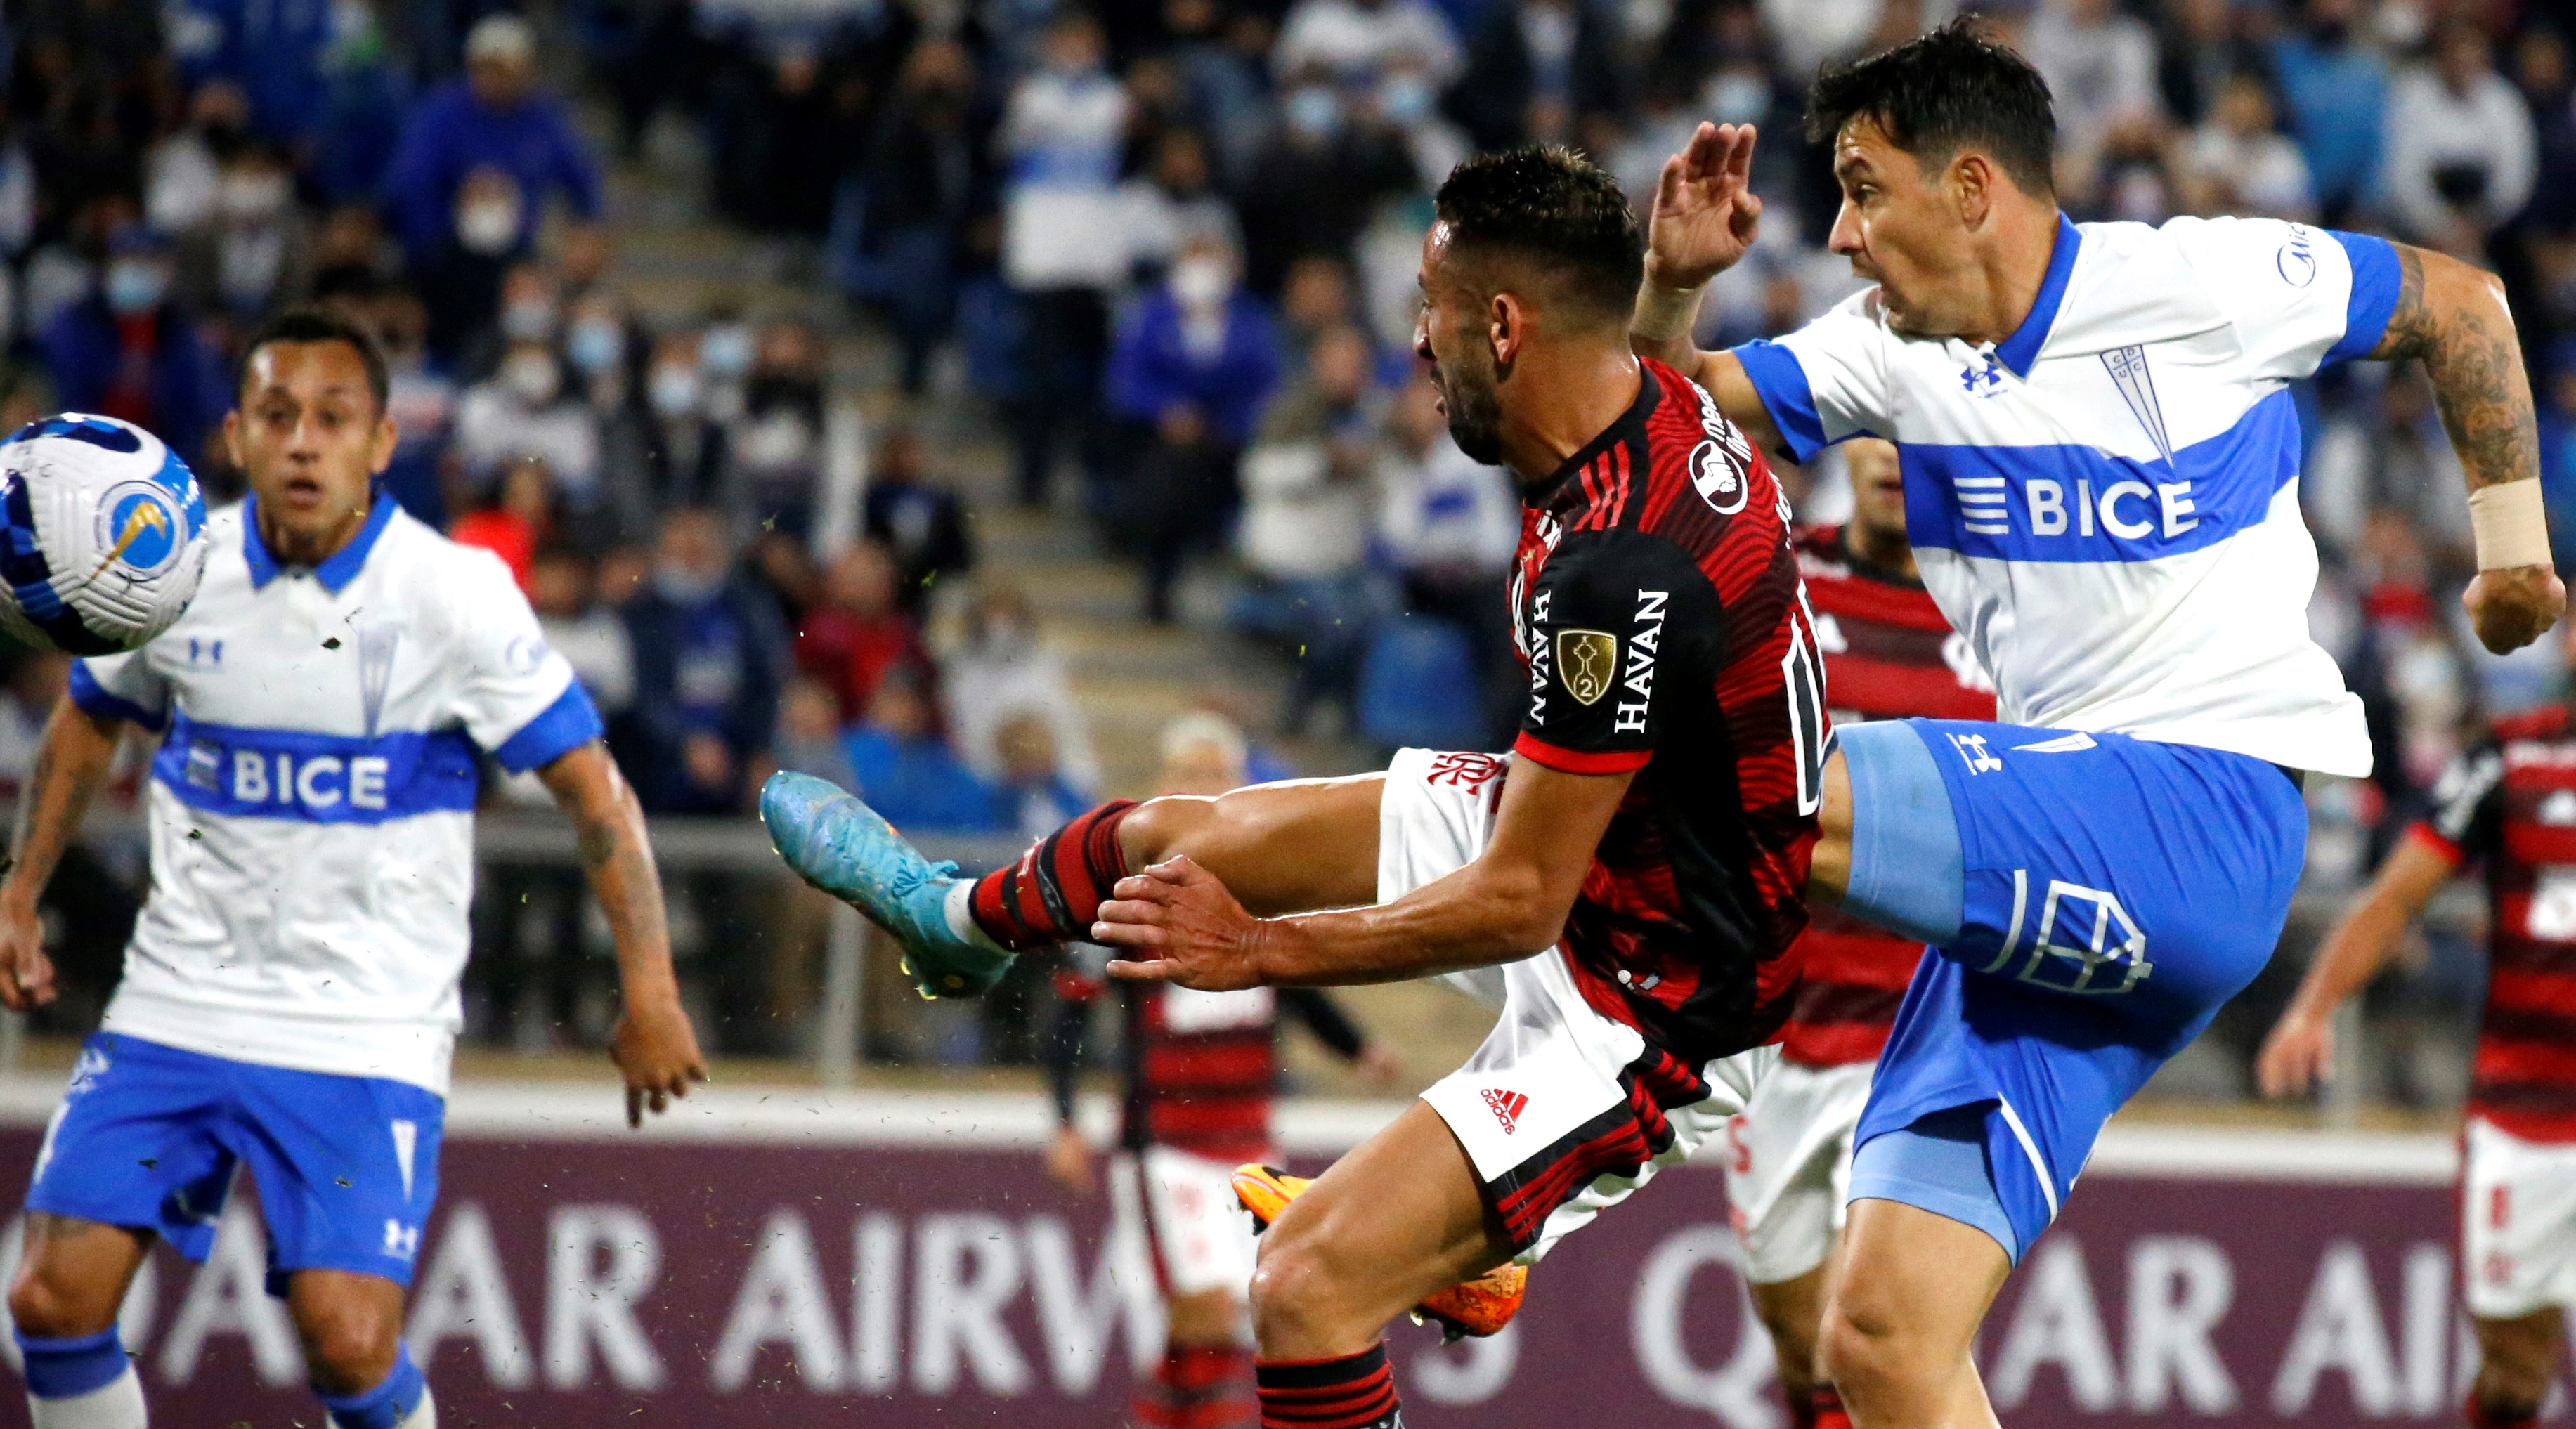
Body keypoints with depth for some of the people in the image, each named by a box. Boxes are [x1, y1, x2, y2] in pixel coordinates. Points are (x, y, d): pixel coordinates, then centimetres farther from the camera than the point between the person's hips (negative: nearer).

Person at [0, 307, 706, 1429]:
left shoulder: (457, 596, -11)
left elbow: (590, 785, -7)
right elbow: (91, 716, 20)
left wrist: (648, 991, -13)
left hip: (368, 1031, -3)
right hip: (175, 1002, 3)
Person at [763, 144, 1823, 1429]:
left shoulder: (1616, 572, -35)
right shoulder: (1658, 405, -9)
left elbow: (1520, 903, -27)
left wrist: (1261, 951, -18)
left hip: (1639, 1022, -10)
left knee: (1305, 1288, -21)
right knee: (1166, 838, 21)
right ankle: (957, 919, 54)